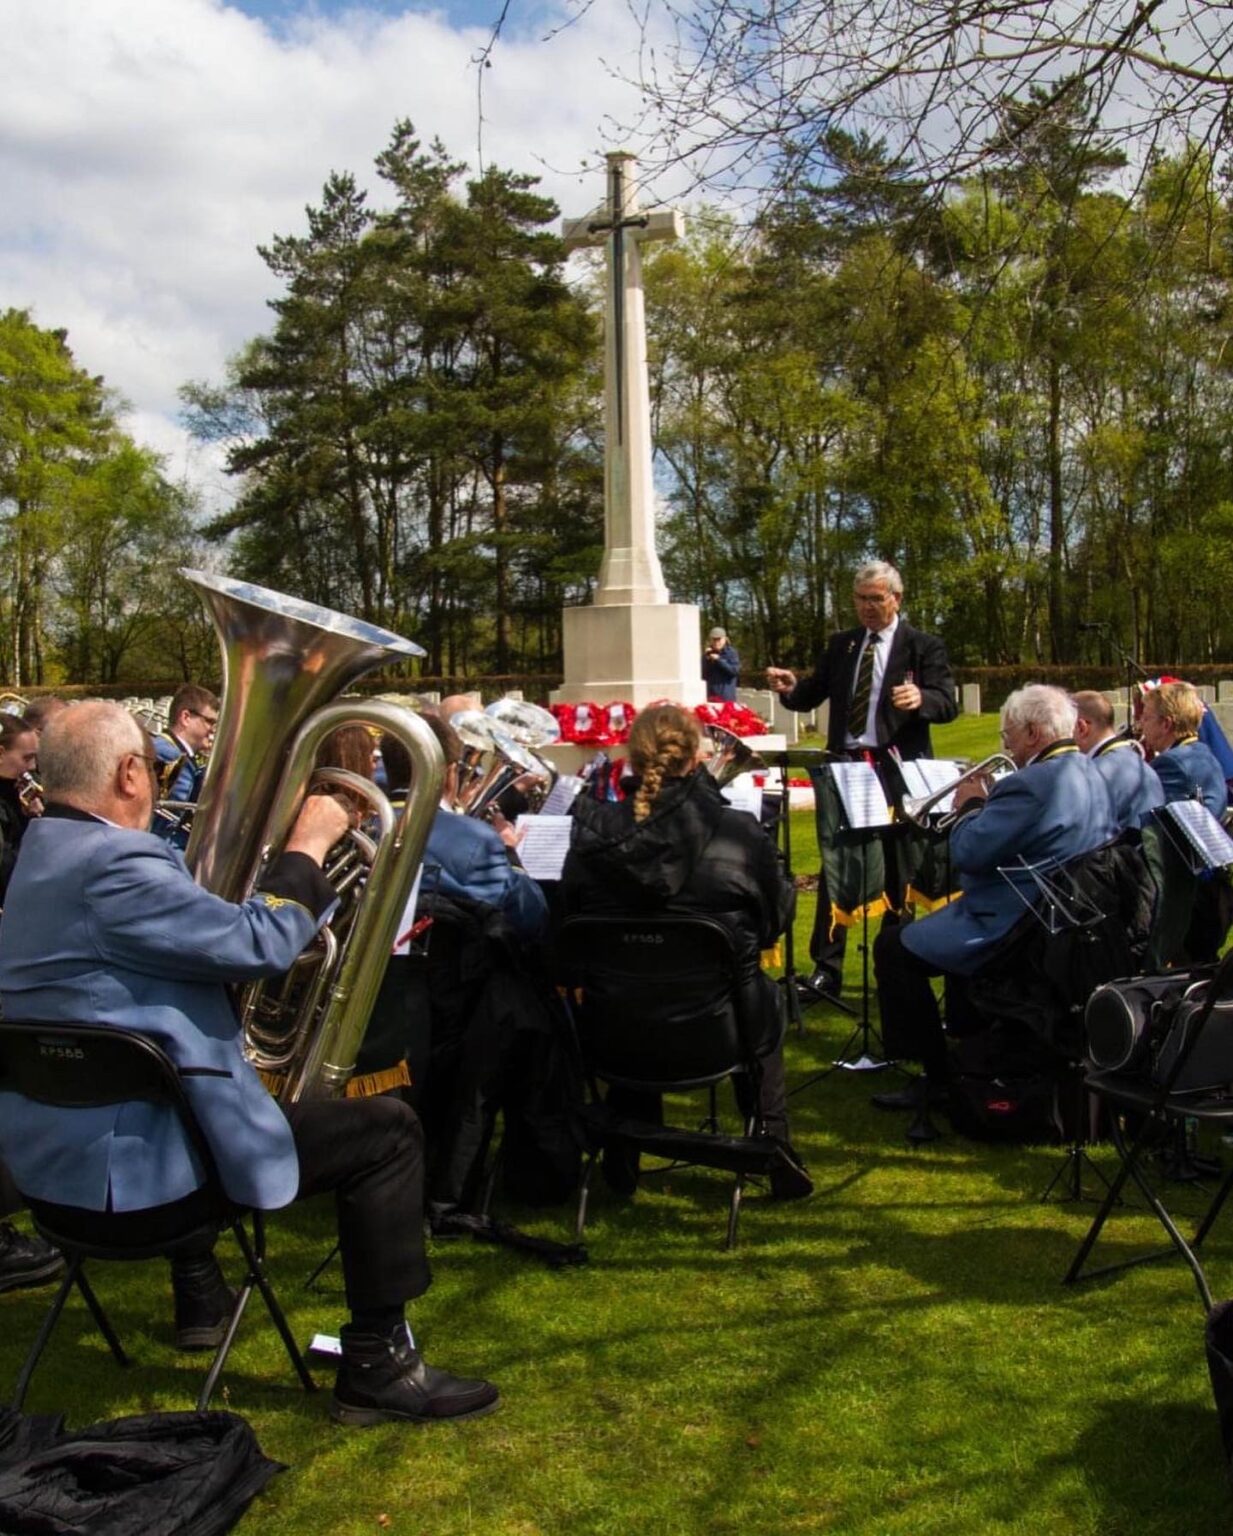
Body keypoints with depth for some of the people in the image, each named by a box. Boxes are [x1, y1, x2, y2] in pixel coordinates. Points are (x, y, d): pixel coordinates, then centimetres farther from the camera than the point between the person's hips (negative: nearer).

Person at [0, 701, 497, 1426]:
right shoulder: (115, 864, -23)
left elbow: (196, 924, 20)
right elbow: (260, 943, -24)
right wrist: (309, 846, -9)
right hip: (127, 1171, -11)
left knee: (190, 1059, 42)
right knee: (387, 1130, -4)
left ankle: (200, 1298, 47)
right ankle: (379, 1367, 7)